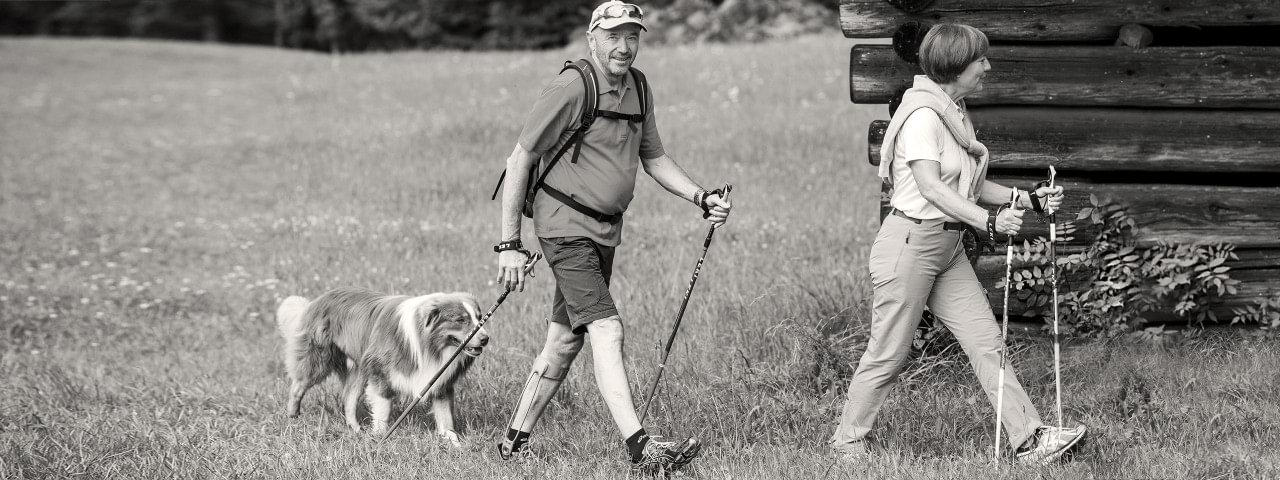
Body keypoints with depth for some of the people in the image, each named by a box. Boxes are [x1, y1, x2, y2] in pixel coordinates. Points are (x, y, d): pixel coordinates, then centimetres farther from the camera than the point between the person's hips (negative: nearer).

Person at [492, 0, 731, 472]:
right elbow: (519, 160, -11)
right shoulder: (570, 88, -14)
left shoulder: (637, 88, 9)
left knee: (566, 338, 12)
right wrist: (509, 244, -13)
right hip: (566, 225, -8)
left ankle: (516, 440, 23)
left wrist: (701, 198, 5)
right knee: (606, 329, -17)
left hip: (605, 230, 8)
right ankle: (640, 446, -25)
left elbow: (653, 158, 21)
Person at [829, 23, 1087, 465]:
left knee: (987, 342, 3)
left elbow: (968, 187, 16)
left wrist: (1028, 199, 6)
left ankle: (1030, 440, 2)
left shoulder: (955, 113, 12)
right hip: (911, 242, -9)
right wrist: (988, 222, -34)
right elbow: (930, 187, -25)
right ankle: (847, 442, 15)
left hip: (948, 247, 9)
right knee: (889, 354, 1)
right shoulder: (923, 114, -17)